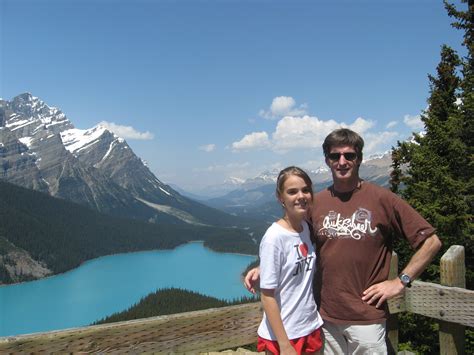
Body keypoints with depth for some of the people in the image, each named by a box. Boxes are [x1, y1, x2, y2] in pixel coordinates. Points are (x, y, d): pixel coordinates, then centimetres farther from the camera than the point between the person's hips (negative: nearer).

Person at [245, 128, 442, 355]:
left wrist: (401, 282, -9)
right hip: (326, 316, 3)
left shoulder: (382, 199, -9)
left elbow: (431, 241, -5)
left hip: (367, 318, -3)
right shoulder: (315, 203, 1)